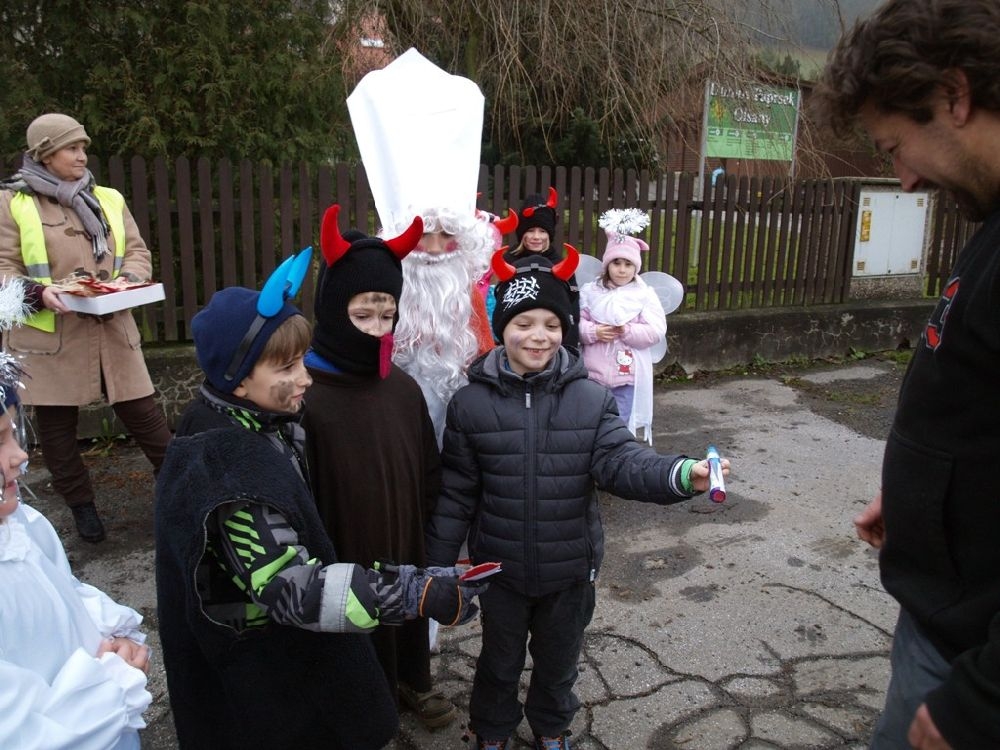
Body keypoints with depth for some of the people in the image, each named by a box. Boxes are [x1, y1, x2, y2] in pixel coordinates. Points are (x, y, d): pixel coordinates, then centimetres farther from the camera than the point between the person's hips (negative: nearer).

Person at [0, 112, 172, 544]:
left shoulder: (108, 200, 10)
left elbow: (137, 252, 10)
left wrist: (127, 279, -11)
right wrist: (38, 292, -21)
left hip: (111, 329, 2)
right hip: (48, 336, -1)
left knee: (142, 411, 4)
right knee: (56, 425, 9)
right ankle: (80, 504, 26)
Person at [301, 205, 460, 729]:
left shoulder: (404, 389, -3)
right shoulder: (303, 397, -21)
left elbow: (428, 475, 6)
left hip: (404, 545, 6)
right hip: (339, 557, -5)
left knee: (407, 613, 26)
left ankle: (411, 682, 53)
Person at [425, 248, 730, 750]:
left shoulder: (591, 399, -11)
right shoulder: (471, 403, -12)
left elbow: (622, 461, -20)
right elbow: (455, 493, -7)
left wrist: (681, 475, -39)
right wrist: (437, 565, -3)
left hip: (570, 568, 1)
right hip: (499, 568, -1)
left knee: (558, 660, 24)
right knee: (499, 661, 23)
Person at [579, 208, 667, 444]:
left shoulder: (645, 295, -2)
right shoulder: (590, 291, 2)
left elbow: (656, 331, -9)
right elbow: (576, 323, -2)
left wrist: (627, 331, -20)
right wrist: (593, 332, -19)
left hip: (628, 373, -1)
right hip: (595, 372, 2)